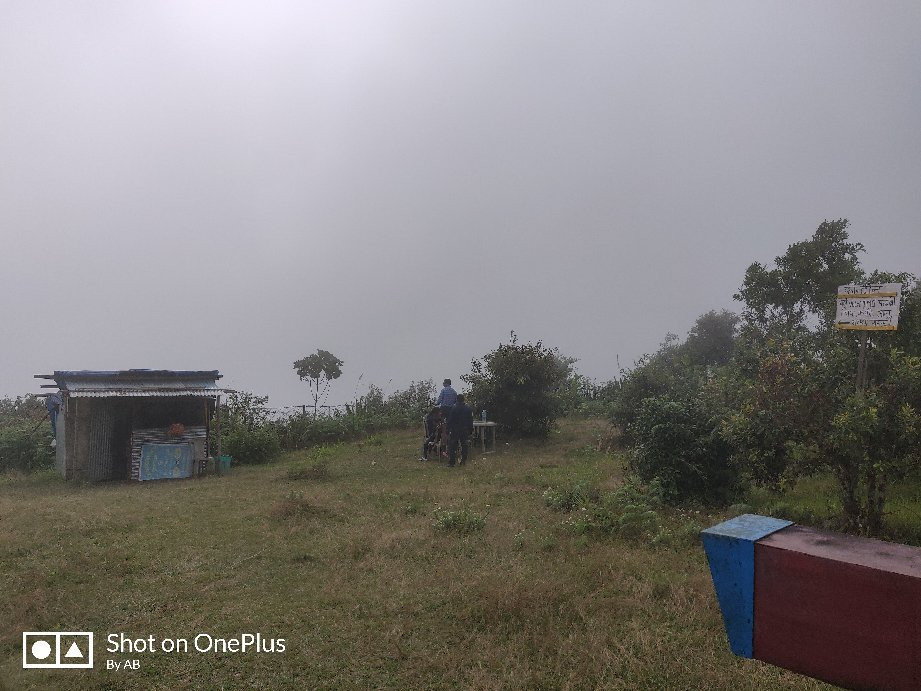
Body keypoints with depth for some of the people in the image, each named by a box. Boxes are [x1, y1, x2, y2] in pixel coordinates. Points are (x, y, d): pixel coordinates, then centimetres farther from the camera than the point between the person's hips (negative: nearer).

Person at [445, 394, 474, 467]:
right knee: (464, 446, 9)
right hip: (465, 431, 3)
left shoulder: (453, 409, -9)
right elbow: (471, 421, 8)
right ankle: (463, 461, 9)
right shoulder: (468, 409, 2)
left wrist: (448, 430, 0)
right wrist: (470, 430, 16)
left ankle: (451, 462, 0)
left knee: (452, 446, 3)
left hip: (454, 430, -3)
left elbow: (449, 421, -7)